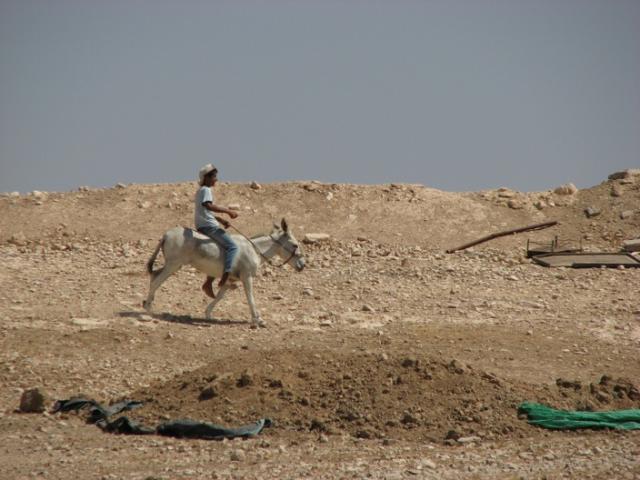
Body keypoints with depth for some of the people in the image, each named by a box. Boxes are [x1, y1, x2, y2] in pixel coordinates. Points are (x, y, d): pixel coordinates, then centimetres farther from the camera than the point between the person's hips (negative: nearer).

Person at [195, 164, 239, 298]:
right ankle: (225, 277, -30)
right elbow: (209, 205, -28)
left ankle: (208, 283, 18)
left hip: (202, 226, 10)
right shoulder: (206, 190, -10)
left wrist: (221, 220, 17)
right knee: (232, 246, -18)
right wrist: (227, 211, -25)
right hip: (208, 226, -10)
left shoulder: (201, 191, 21)